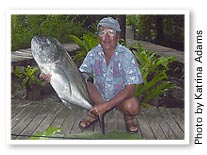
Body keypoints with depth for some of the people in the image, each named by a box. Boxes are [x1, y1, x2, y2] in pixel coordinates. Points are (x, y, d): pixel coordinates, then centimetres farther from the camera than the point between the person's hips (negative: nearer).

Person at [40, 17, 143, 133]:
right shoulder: (94, 53, -8)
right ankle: (94, 113, -1)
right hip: (99, 96, 3)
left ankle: (129, 116, 2)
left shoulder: (126, 55, -19)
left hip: (121, 97, -3)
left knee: (132, 106, -35)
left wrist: (106, 105, -32)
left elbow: (130, 89, -24)